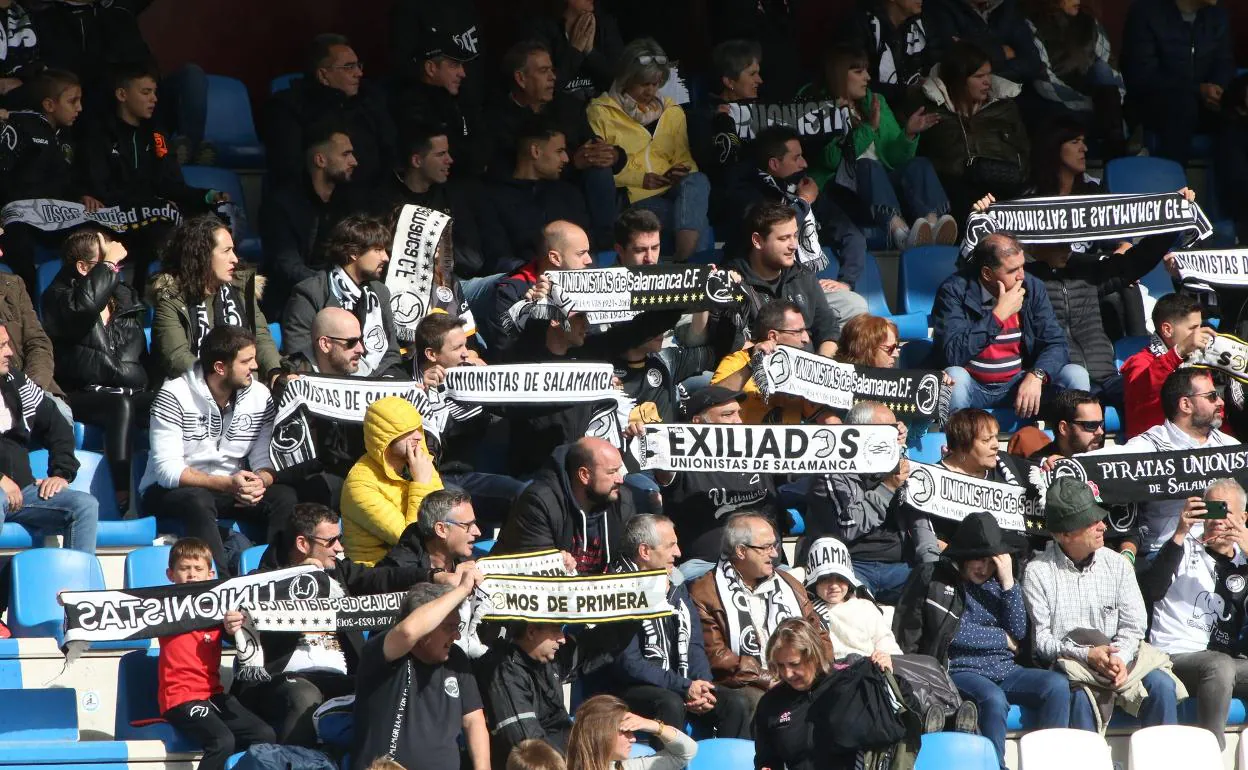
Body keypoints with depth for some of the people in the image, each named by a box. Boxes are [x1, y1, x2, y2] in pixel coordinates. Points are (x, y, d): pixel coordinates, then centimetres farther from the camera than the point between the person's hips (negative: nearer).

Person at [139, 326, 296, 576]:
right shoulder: (174, 396, -14)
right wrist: (227, 484, -31)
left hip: (232, 489, 5)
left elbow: (266, 461, 1)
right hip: (170, 492, -5)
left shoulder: (260, 397, 2)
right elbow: (167, 470, -20)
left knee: (286, 497, -21)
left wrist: (260, 483, -25)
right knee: (198, 502, -38)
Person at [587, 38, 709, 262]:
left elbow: (684, 159, 21)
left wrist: (680, 173, -5)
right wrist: (639, 179, -13)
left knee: (697, 181, -33)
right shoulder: (601, 112, 6)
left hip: (671, 191, 5)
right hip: (632, 197, -5)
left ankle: (683, 258, -46)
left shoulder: (672, 111, 22)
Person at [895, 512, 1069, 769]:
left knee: (1057, 685, -22)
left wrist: (1008, 582, -2)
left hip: (1005, 671, 5)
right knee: (994, 699, -37)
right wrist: (1003, 639, 1)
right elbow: (952, 632, -8)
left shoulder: (999, 581, 17)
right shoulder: (934, 578, 3)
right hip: (959, 670, -5)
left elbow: (1020, 633, 6)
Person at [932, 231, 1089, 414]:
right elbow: (952, 354, -23)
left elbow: (1056, 344, -2)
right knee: (955, 376, -36)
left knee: (1076, 375, -17)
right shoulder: (954, 291, -13)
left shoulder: (1032, 287, 0)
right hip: (973, 389, -3)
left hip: (1017, 385, 3)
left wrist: (1036, 376, -23)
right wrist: (998, 315, -23)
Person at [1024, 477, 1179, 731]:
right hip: (1064, 661, -4)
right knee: (1079, 693, -36)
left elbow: (1133, 625, 5)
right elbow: (1039, 640, -7)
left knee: (1162, 684, -20)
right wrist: (1086, 655, -20)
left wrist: (1119, 658, -16)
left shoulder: (1116, 564, 10)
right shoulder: (1037, 572, -1)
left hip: (1118, 656, 4)